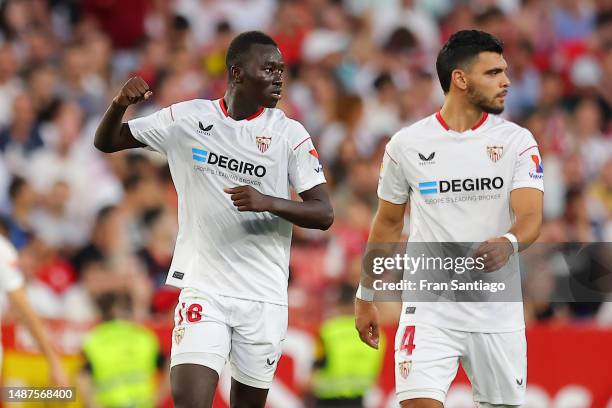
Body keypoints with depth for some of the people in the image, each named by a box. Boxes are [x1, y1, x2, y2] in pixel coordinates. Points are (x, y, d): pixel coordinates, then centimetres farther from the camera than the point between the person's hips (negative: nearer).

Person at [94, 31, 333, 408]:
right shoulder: (187, 118, 1)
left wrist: (268, 203, -23)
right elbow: (106, 142, 9)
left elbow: (324, 214, -5)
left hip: (264, 295, 1)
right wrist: (120, 104, -13)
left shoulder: (290, 134, -2)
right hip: (203, 288, -1)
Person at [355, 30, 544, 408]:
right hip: (429, 308, -1)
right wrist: (365, 297, 16)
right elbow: (388, 224, 13)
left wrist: (508, 244, -36)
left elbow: (531, 215, -13)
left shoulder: (517, 141, -1)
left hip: (497, 310, 1)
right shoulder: (406, 145, 1)